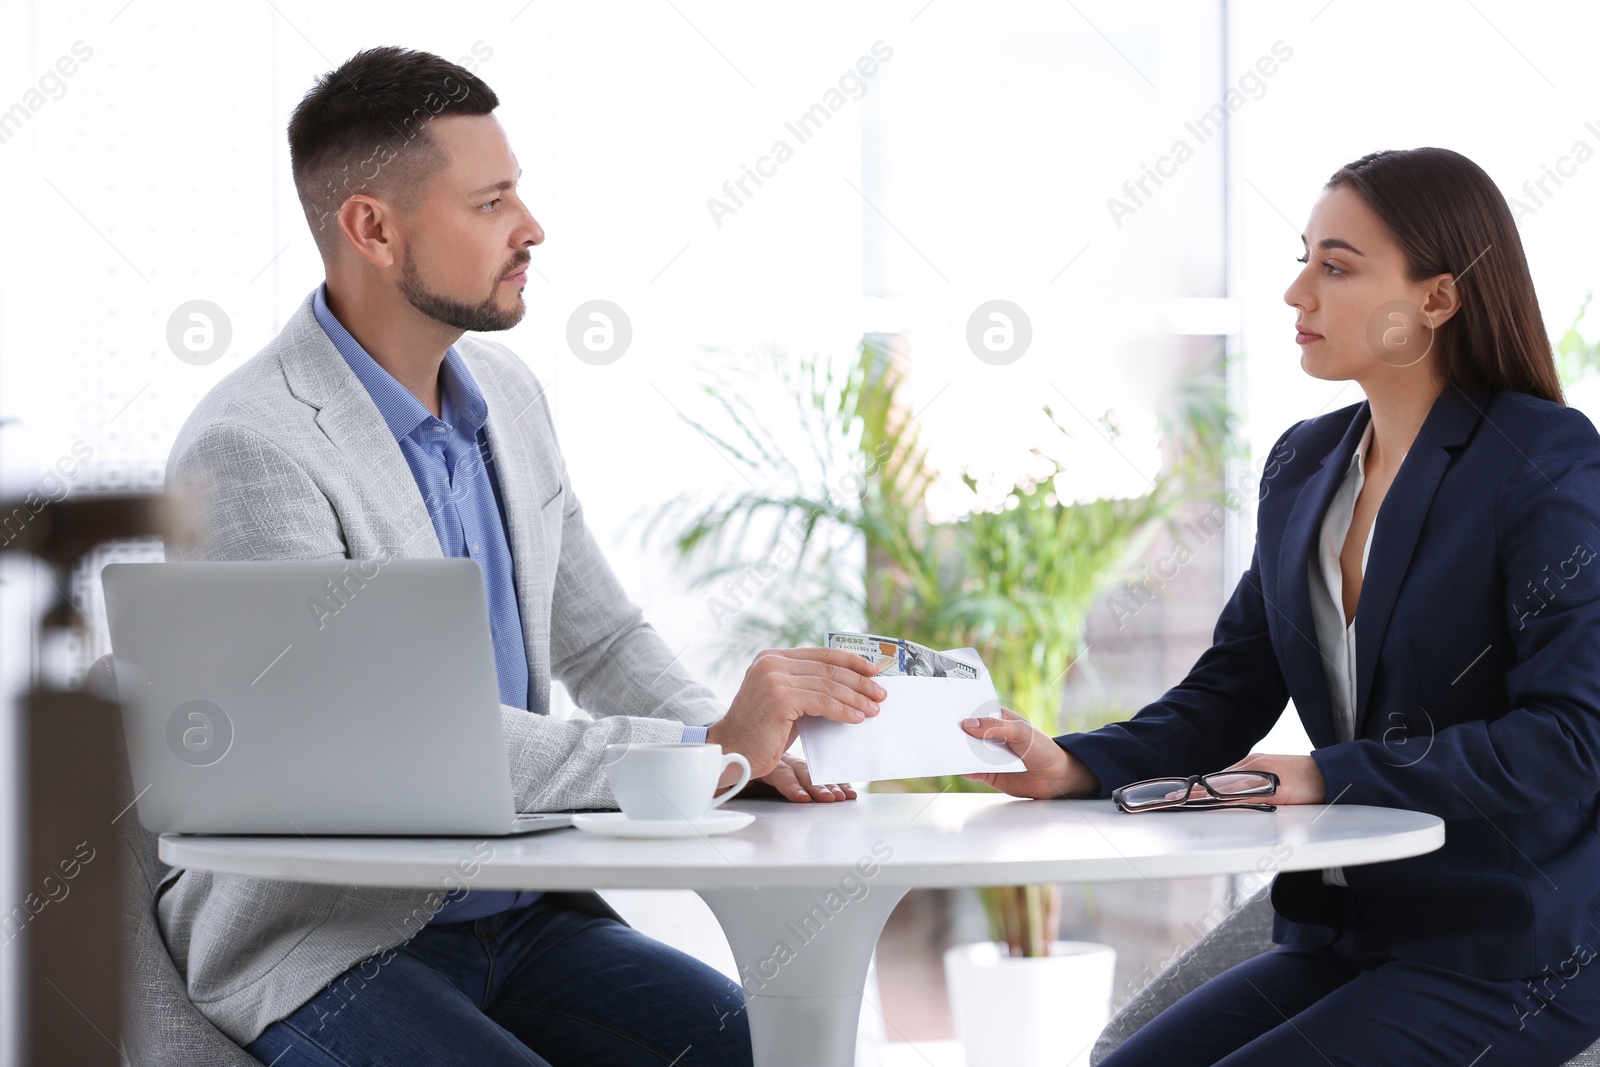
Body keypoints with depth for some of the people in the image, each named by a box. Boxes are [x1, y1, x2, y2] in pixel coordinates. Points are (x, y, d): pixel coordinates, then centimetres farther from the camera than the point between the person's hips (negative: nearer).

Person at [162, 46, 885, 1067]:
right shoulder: (250, 451, -18)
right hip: (321, 944, -8)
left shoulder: (507, 393, 10)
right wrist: (708, 747, -25)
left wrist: (751, 740, -4)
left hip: (518, 913, 8)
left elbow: (603, 639, 18)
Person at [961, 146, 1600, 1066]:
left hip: (1508, 963, -7)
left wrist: (1324, 777, -23)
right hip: (1339, 938, 7)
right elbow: (1229, 694, 10)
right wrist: (1075, 766, -8)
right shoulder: (1306, 463, 12)